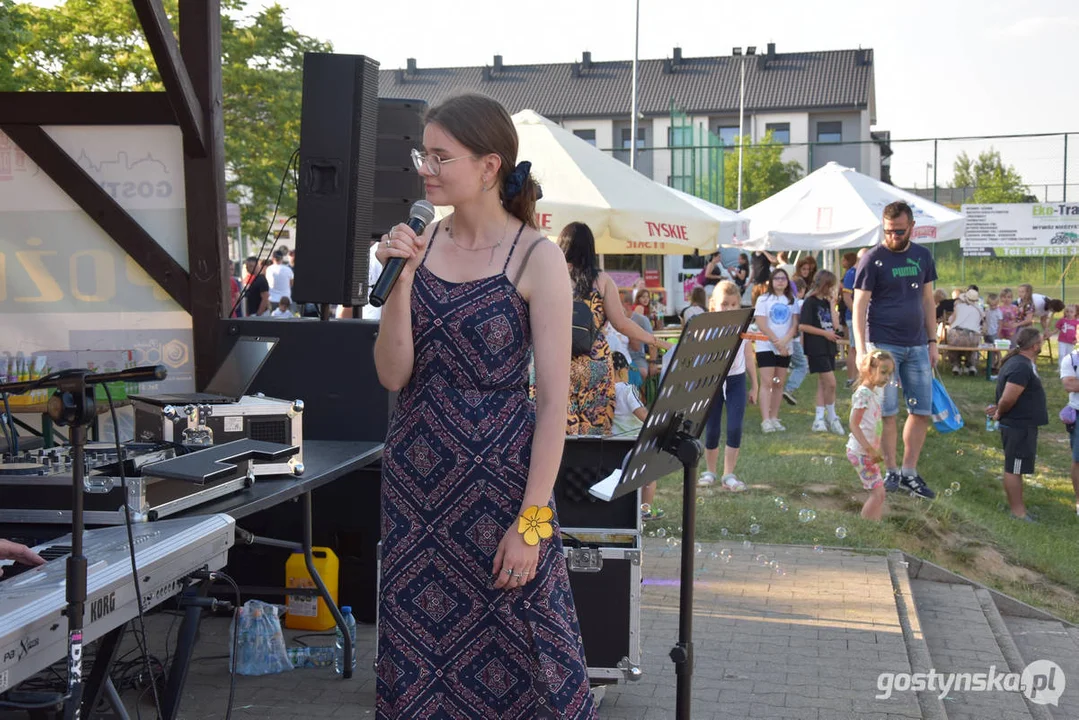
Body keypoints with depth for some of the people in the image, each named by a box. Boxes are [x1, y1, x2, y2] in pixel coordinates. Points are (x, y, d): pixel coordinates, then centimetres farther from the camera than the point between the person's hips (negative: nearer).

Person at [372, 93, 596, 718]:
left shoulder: (536, 258, -10)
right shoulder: (419, 244, 4)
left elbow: (554, 400, -11)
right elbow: (393, 374, -1)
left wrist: (532, 519, -15)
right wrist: (401, 278, -12)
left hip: (500, 475, -4)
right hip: (417, 475, 5)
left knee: (516, 657, 4)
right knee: (418, 651, 12)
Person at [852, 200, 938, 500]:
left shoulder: (922, 257, 9)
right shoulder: (872, 260, -5)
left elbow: (928, 300, 15)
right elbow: (859, 306, -8)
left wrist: (933, 342, 10)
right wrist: (861, 349, -16)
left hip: (917, 346, 5)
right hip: (883, 345, -5)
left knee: (922, 410, 5)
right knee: (887, 412, -1)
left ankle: (909, 472, 15)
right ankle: (891, 472, 11)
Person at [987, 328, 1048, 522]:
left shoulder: (1018, 362, 12)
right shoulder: (1022, 367, -23)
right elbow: (1008, 398, -27)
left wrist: (999, 409, 7)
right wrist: (999, 413, -10)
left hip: (1021, 425, 11)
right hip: (1019, 427, -10)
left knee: (1015, 468, 18)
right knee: (1014, 469, -3)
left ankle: (1015, 505, 27)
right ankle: (1018, 512, 3)